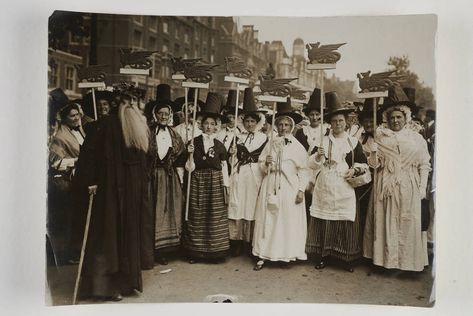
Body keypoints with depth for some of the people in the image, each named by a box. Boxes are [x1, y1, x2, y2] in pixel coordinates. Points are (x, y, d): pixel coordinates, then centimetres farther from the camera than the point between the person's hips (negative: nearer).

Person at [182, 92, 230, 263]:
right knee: (197, 216, 2)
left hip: (215, 183, 1)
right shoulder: (194, 142, 2)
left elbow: (224, 167, 9)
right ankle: (196, 251, 12)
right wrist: (190, 154, -16)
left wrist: (226, 186, 5)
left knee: (216, 217, 2)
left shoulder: (220, 145, 7)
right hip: (199, 182, -1)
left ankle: (216, 251, 13)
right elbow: (190, 167, 0)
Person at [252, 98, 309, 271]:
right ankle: (263, 255, 8)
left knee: (288, 221, 1)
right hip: (271, 188, 2)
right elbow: (261, 163, 14)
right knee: (267, 219, 2)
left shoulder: (298, 146, 2)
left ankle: (286, 254, 15)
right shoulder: (270, 144, 9)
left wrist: (301, 190, -9)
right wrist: (266, 164, -8)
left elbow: (303, 170, -1)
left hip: (290, 188, -2)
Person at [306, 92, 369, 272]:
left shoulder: (353, 142, 9)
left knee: (346, 222, 1)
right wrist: (318, 156, -19)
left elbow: (364, 164, 11)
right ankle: (322, 257, 13)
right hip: (324, 189, 0)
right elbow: (311, 164, 1)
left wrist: (355, 170, -8)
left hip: (345, 190, 0)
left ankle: (347, 259, 14)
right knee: (323, 222, 1)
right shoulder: (322, 141, 7)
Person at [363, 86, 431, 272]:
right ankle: (386, 258, 15)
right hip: (386, 187, 1)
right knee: (385, 221, 3)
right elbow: (374, 164, 3)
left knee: (408, 222, 2)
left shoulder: (416, 138, 6)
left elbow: (424, 165, 4)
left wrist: (422, 188, -4)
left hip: (409, 188, 0)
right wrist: (374, 154, -17)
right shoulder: (380, 137, 7)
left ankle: (407, 260, 15)